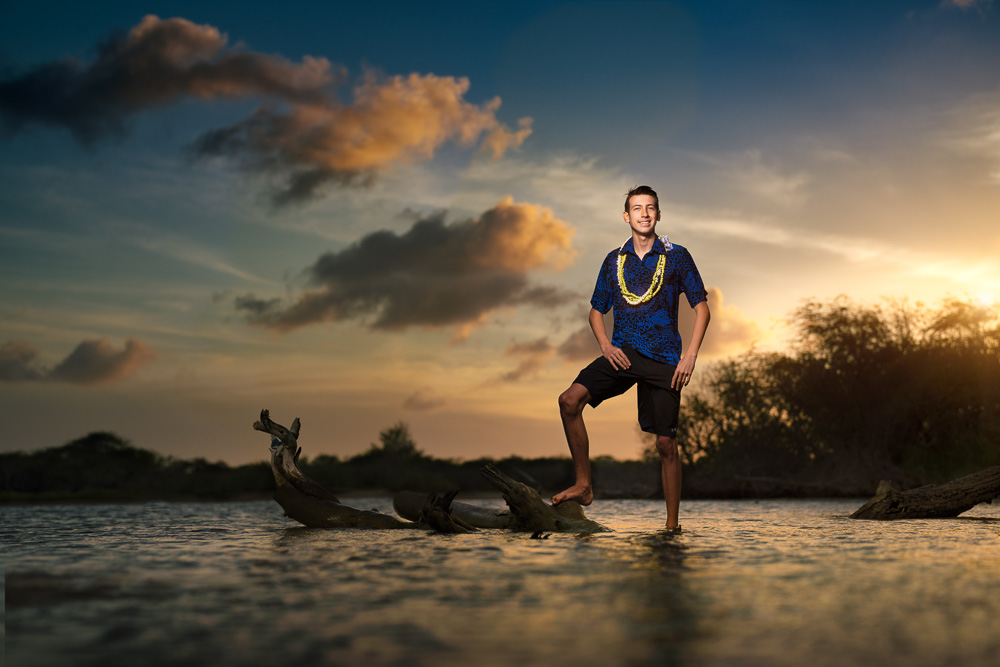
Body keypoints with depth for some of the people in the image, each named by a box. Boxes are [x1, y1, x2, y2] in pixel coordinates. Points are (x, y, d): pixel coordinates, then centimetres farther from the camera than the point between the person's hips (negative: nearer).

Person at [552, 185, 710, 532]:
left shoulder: (676, 257, 2)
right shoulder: (614, 259, 10)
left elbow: (702, 308, 3)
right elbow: (596, 310, 17)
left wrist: (691, 355, -8)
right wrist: (605, 345, -2)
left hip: (662, 359, -2)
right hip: (622, 353, 3)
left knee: (666, 442, -3)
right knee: (570, 400, -19)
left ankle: (672, 525, 9)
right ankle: (583, 485, -8)